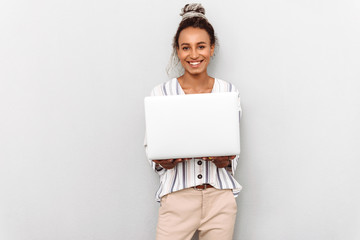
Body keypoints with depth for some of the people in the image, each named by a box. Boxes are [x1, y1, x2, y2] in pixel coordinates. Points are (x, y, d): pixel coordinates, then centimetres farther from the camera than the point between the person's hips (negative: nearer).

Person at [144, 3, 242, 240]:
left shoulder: (229, 91, 3)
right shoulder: (161, 93, 0)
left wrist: (224, 160, -15)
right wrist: (163, 160, -17)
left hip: (220, 196, 1)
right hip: (177, 196, -1)